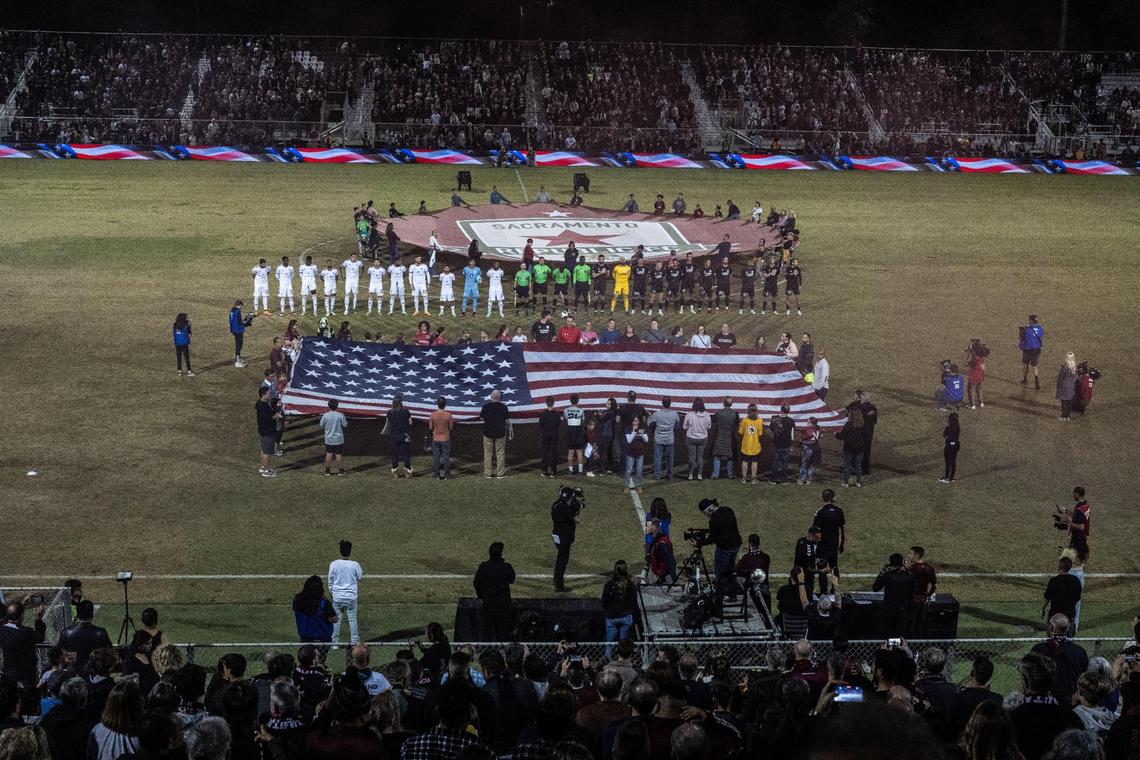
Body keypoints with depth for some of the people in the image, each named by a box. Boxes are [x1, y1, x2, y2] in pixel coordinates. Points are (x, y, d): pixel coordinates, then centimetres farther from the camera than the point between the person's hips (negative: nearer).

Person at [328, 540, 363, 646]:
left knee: (336, 619, 12)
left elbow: (330, 581, 0)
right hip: (351, 597, -1)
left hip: (337, 597, 1)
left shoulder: (334, 564, -12)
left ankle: (335, 642, 19)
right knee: (352, 618, 13)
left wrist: (331, 591, 15)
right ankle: (354, 640, 20)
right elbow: (360, 576, 6)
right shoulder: (354, 565, -14)